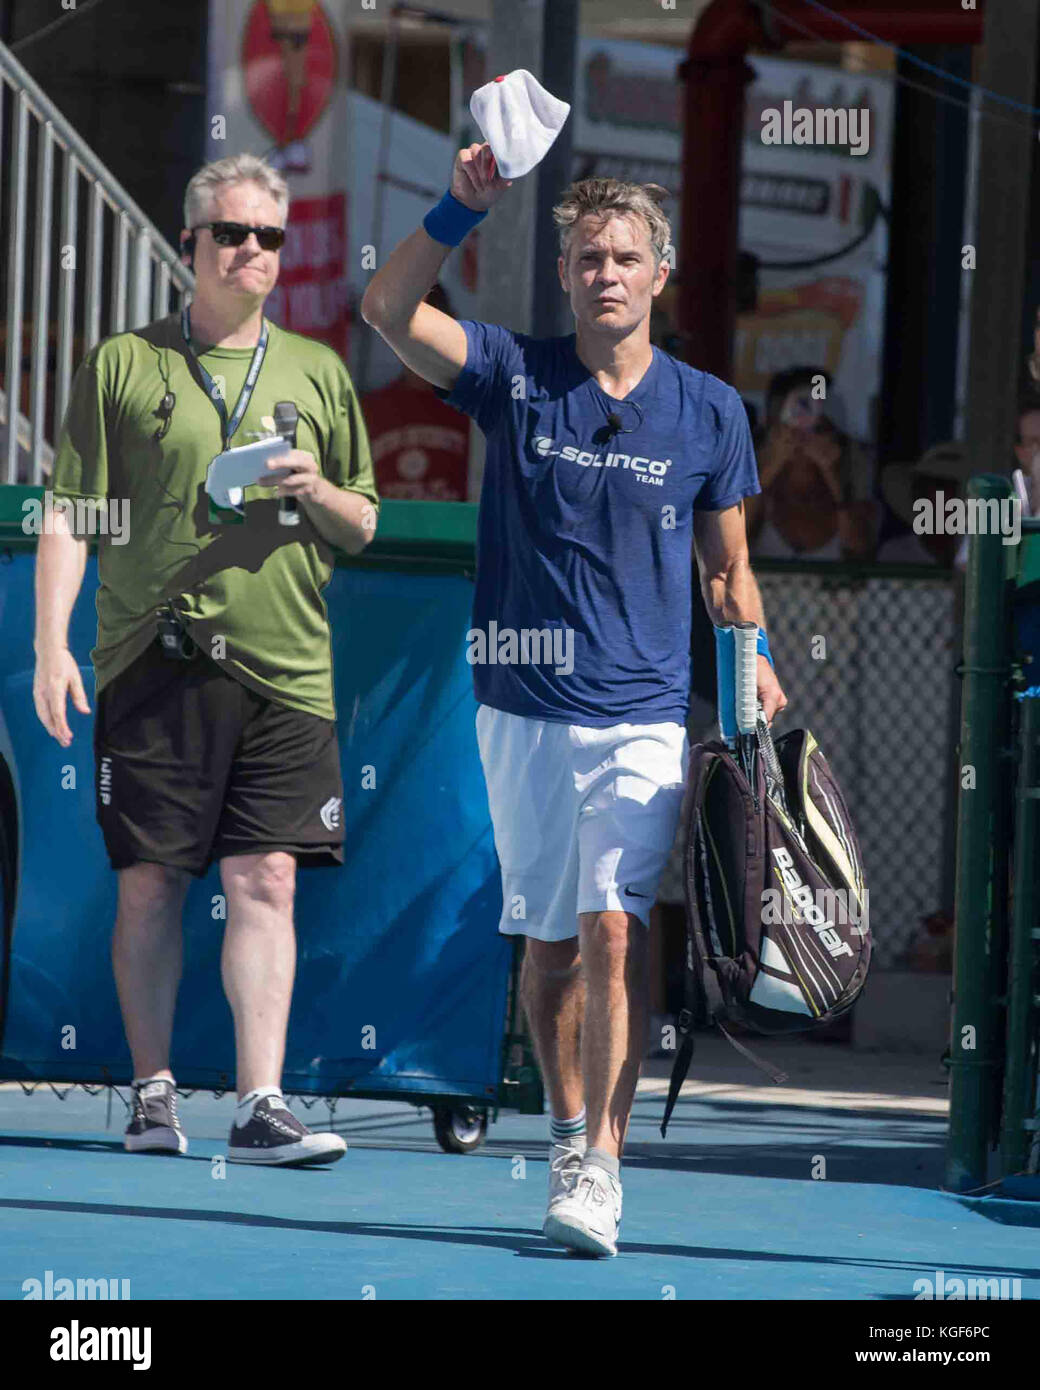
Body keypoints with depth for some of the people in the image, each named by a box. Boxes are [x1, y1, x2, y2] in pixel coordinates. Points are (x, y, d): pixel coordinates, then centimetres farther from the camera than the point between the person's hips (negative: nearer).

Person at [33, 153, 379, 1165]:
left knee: (266, 881, -6)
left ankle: (260, 1105, -8)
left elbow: (364, 527, 19)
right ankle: (153, 1094, 10)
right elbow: (69, 514, 3)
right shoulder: (123, 365, 6)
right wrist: (51, 645, -7)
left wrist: (319, 492, -4)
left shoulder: (318, 374, 14)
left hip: (284, 666, 2)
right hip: (154, 660, -2)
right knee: (149, 884, 0)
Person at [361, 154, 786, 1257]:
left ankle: (601, 1166, -16)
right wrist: (461, 208, -26)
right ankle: (567, 1130, 26)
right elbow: (389, 309, -13)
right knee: (550, 943, 9)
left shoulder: (709, 411, 5)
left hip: (643, 719, -1)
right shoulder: (516, 376, 2)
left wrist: (755, 666, -2)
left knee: (613, 931, -15)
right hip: (525, 711, 1)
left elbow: (726, 571, 14)